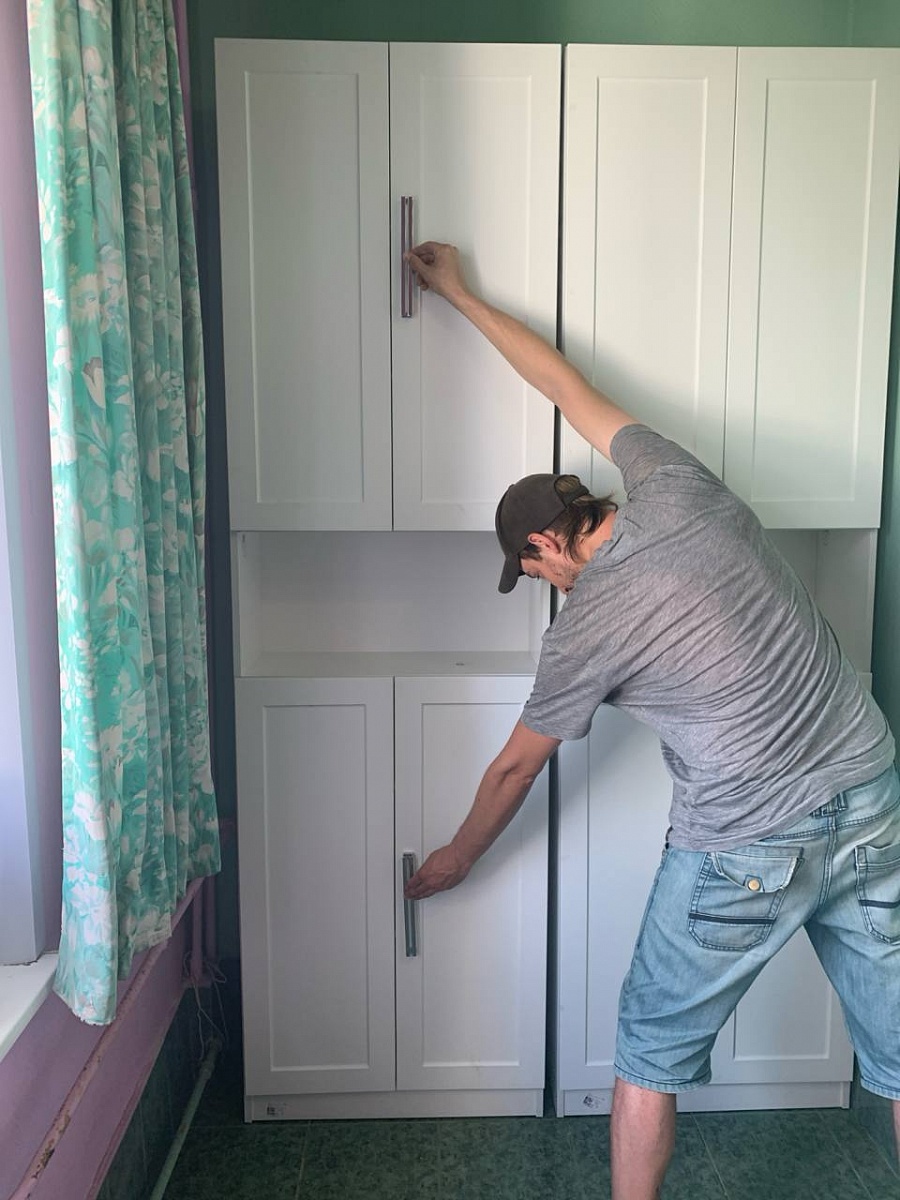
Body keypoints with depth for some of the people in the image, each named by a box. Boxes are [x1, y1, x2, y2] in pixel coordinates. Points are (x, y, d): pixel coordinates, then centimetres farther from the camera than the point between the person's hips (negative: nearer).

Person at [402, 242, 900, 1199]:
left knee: (652, 1051, 17)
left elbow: (515, 768, 4)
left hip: (747, 853, -6)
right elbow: (569, 385, 13)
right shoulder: (677, 484, -1)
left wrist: (457, 858, 23)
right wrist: (462, 296, 24)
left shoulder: (586, 628, -11)